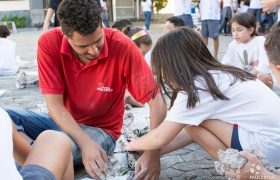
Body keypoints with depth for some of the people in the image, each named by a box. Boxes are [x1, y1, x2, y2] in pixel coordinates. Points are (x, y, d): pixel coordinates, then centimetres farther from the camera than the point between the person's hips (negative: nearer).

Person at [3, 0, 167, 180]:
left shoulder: (123, 47, -23)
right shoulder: (49, 42, -18)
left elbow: (156, 100, -21)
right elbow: (54, 103, -18)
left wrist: (152, 152, -34)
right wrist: (84, 142, -34)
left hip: (101, 129, -2)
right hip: (62, 121, 2)